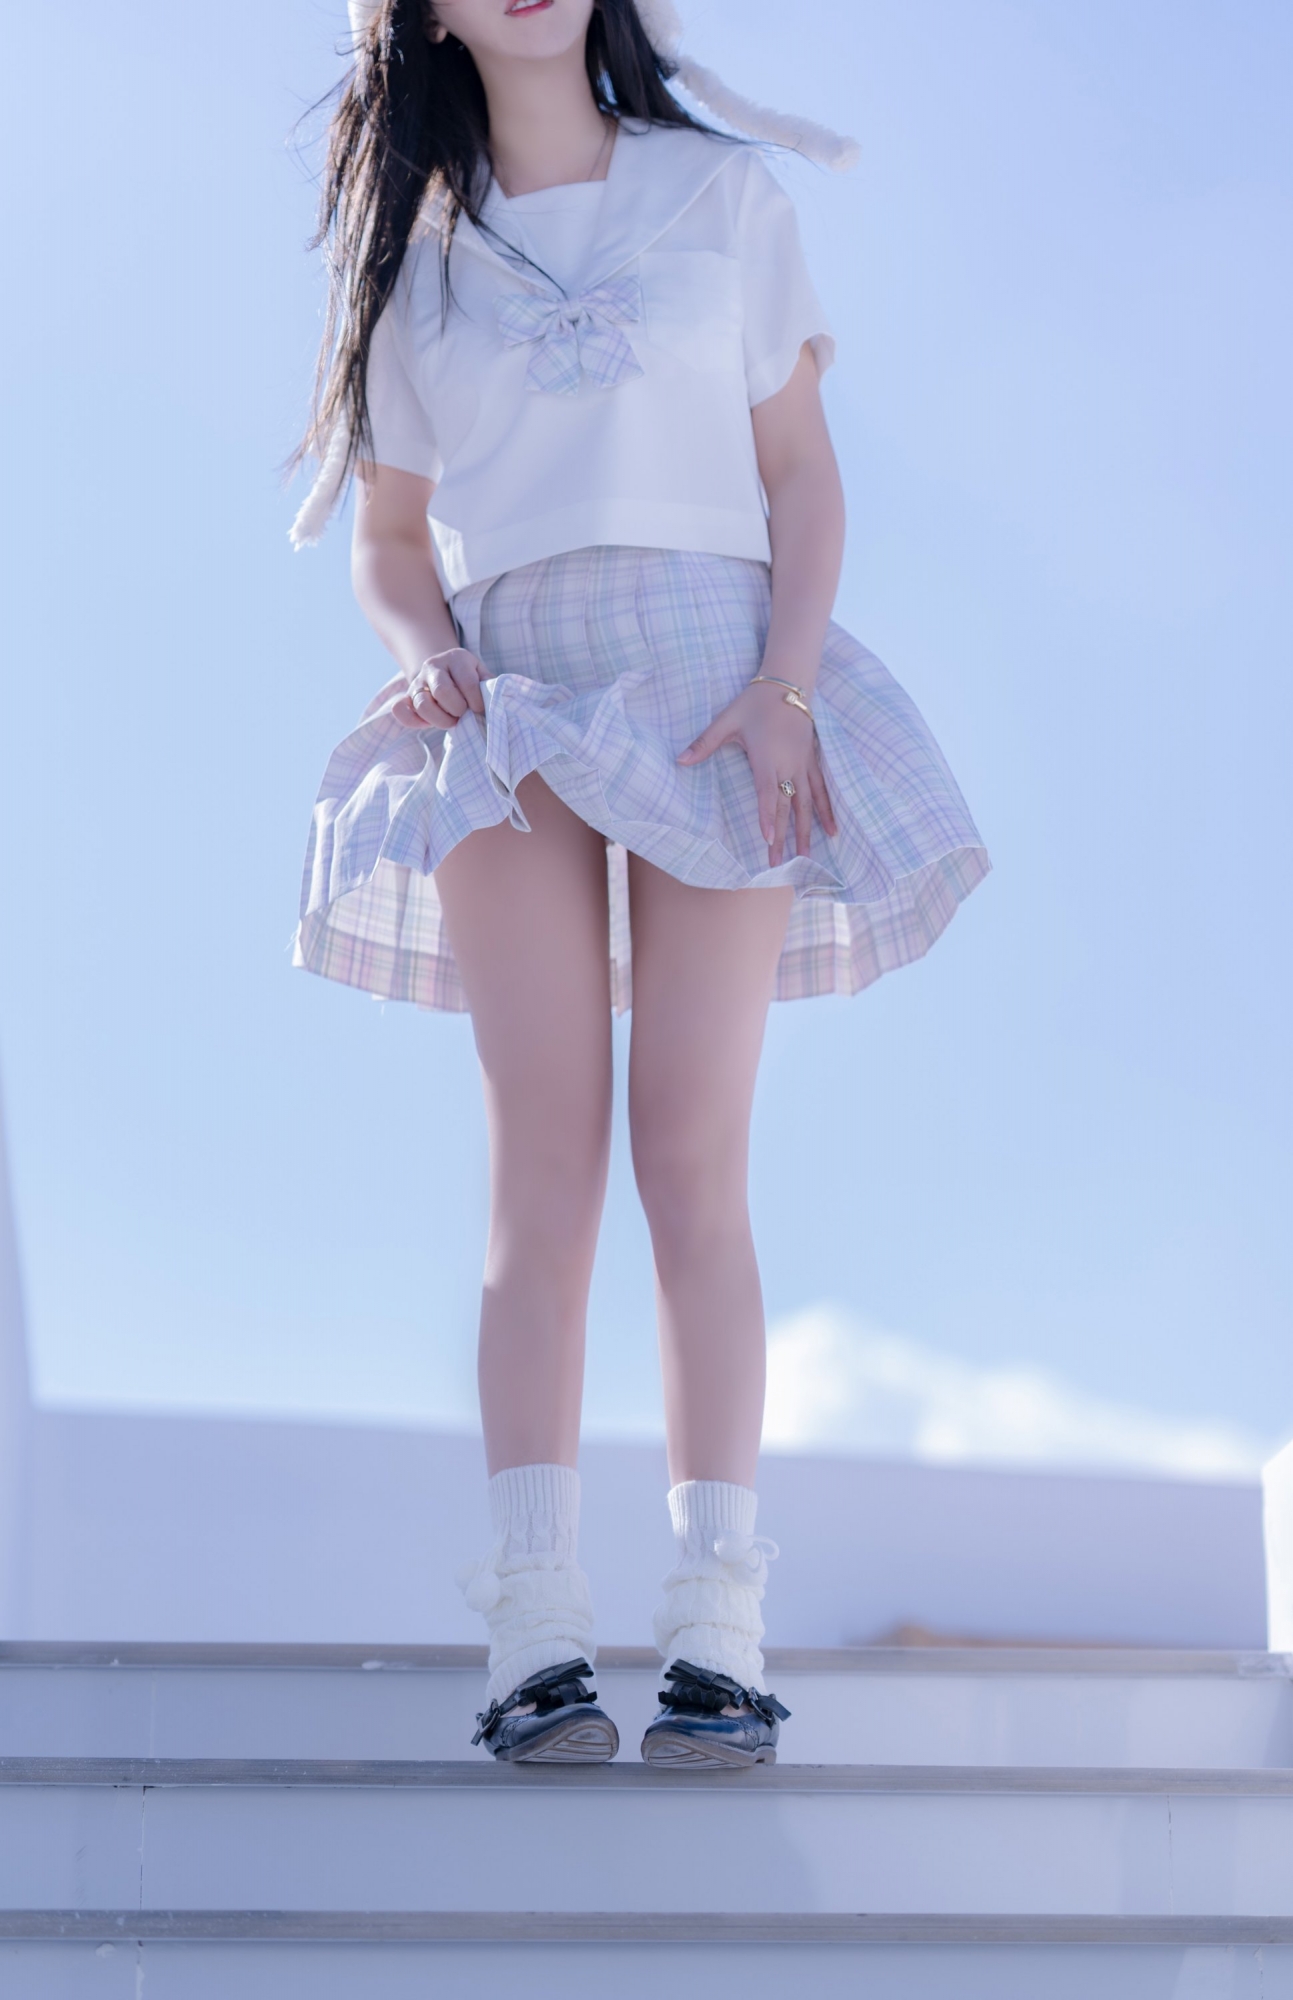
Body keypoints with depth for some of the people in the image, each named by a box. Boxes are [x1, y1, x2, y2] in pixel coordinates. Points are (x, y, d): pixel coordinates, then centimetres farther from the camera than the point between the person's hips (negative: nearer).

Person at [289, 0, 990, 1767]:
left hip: (713, 686, -1)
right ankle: (537, 1636, -14)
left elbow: (802, 469, 8)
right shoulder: (419, 255, 16)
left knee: (693, 1155, -9)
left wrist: (784, 684, -8)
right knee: (546, 1157, -9)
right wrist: (427, 658, -5)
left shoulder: (724, 193, 12)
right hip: (516, 707, 1)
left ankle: (720, 1635, -11)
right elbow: (390, 535, 17)